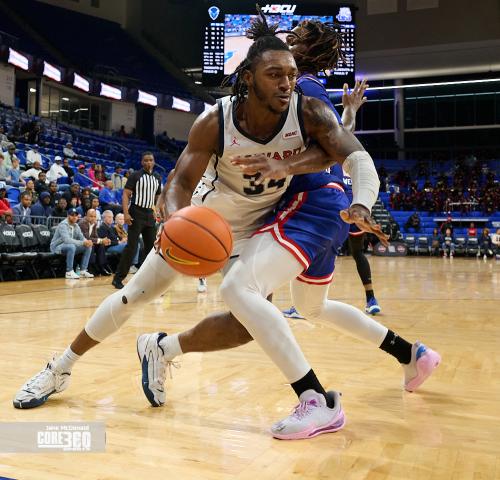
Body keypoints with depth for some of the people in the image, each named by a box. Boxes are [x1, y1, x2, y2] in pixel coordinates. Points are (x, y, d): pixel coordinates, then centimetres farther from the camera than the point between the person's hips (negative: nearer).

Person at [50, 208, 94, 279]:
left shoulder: (76, 226, 6)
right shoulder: (63, 225, -19)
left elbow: (82, 238, 1)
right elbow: (67, 240, -33)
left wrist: (87, 242, -24)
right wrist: (82, 243, -38)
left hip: (70, 246, 8)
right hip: (57, 247, -8)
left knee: (88, 246, -8)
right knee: (71, 246, -38)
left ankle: (83, 271, -6)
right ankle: (69, 272, -28)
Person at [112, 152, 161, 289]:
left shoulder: (157, 178, 11)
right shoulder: (135, 175, -6)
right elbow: (126, 194, -11)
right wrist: (126, 213, -22)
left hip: (150, 215, 6)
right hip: (136, 214, -6)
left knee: (152, 247, 8)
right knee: (131, 247, -10)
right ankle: (118, 278, -3)